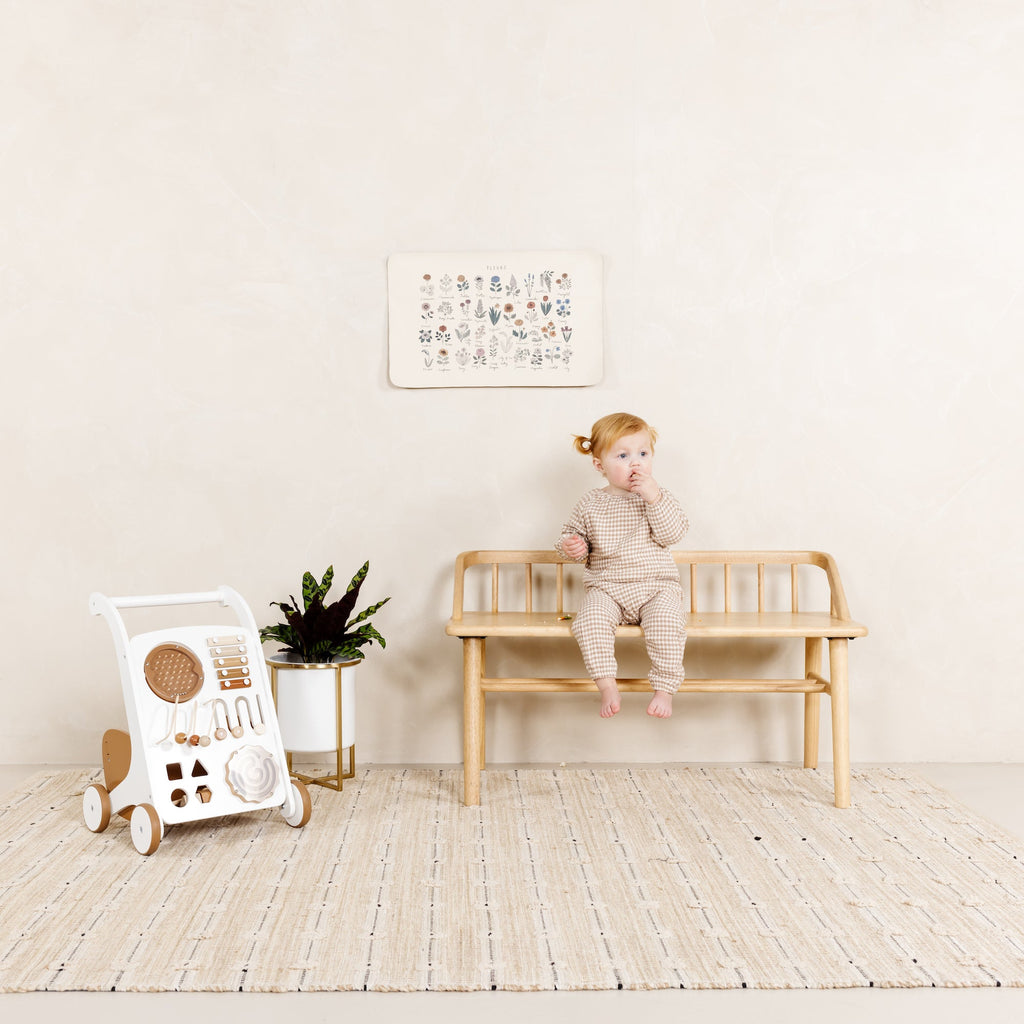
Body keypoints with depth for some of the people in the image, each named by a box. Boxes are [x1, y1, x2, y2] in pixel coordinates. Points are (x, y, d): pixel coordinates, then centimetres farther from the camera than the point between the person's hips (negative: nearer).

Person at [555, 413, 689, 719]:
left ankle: (664, 689, -17)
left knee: (665, 622, -31)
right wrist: (571, 546, -7)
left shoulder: (657, 495, 5)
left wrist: (654, 499, -19)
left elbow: (672, 533, -8)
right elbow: (573, 532, 17)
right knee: (589, 619, -30)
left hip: (656, 585, -1)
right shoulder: (590, 503, 7)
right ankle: (607, 686, -22)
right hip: (606, 587, 1)